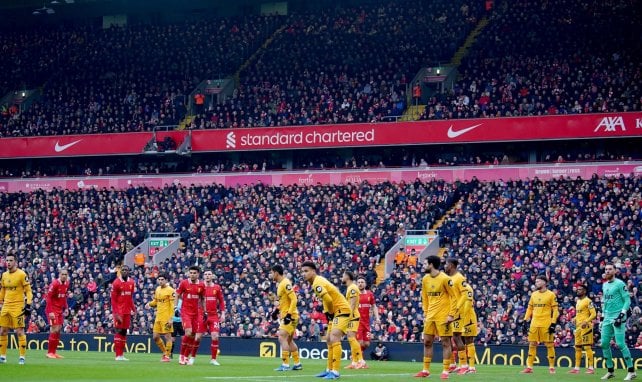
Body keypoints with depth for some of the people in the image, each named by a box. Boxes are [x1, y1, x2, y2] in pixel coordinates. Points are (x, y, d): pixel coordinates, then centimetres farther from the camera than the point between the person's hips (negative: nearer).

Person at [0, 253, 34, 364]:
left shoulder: (22, 274, -7)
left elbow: (28, 291, -7)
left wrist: (28, 305, -14)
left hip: (18, 307, -6)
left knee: (20, 331, -7)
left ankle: (22, 357, -3)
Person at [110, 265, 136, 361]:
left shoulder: (131, 282, 8)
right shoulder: (116, 283, -9)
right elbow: (113, 299, -10)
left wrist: (133, 309, 10)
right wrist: (116, 313, -15)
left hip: (127, 311, 6)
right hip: (119, 311, -6)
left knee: (124, 332, 8)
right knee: (119, 331, -7)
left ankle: (122, 354, 12)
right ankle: (118, 355, -7)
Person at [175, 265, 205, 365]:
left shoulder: (201, 285, 5)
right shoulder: (183, 283, -3)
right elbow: (177, 296, 5)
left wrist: (204, 311, 13)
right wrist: (175, 307, -3)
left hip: (197, 312, 4)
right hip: (185, 311, -4)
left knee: (195, 336, 1)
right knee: (188, 333, -18)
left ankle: (187, 356, 14)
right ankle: (182, 355, -3)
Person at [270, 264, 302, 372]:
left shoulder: (285, 283, -17)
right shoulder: (279, 284, 12)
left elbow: (294, 299, -21)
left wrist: (289, 314, -25)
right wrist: (276, 310, 16)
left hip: (290, 316, -10)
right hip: (286, 315, 10)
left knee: (282, 338, -14)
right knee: (289, 340, 15)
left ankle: (285, 365, -15)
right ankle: (297, 364, 22)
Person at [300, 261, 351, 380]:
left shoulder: (317, 283, -21)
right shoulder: (319, 280, 9)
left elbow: (328, 300, -30)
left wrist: (330, 313, -12)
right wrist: (328, 312, 9)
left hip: (342, 310, -11)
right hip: (335, 311, 11)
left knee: (334, 338, -20)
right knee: (329, 340, 15)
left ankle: (335, 372, -24)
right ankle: (329, 370, 24)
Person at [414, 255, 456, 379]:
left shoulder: (445, 279, -12)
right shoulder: (425, 279, 9)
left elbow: (454, 297, -10)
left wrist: (451, 315, -14)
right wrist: (425, 313, 12)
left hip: (443, 316, -7)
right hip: (430, 316, 7)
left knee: (445, 342, -2)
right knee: (427, 342, 6)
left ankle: (445, 371, 1)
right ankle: (426, 370, 13)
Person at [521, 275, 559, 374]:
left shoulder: (551, 295, -3)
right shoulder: (534, 294, 13)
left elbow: (555, 310, -4)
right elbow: (530, 308, 18)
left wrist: (553, 323, -11)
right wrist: (525, 320, 10)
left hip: (546, 324, -5)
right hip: (534, 324, 5)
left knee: (549, 345, -1)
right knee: (532, 344, 3)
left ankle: (552, 367, 7)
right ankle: (529, 367, 5)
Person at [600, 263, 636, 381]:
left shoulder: (620, 284, -7)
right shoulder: (604, 285, 16)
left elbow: (627, 300, -9)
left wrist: (622, 315, -18)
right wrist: (602, 318, 20)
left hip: (618, 317, -8)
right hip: (607, 318, 8)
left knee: (620, 344, -14)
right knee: (604, 344, 5)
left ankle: (631, 371, -8)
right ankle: (610, 371, 15)